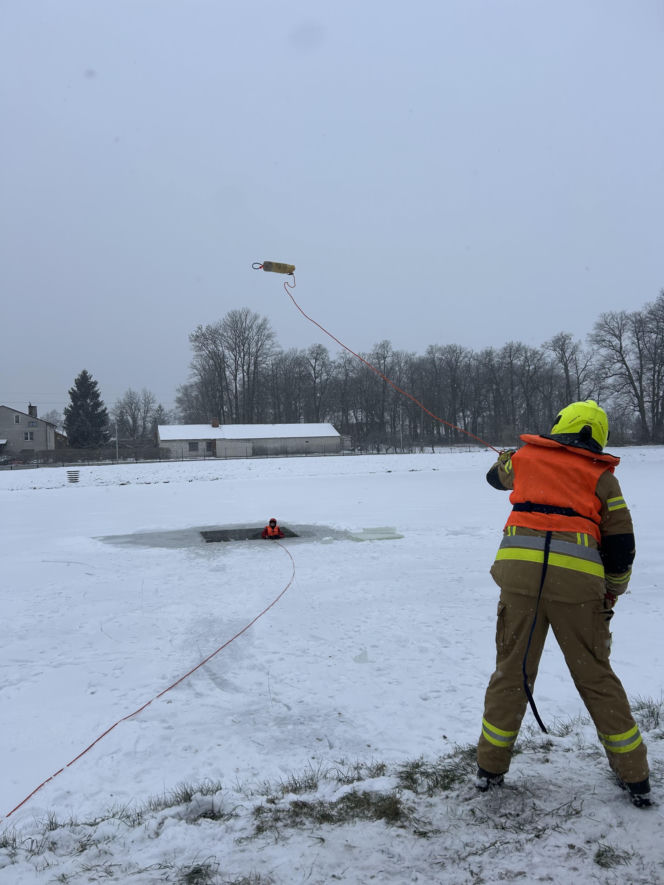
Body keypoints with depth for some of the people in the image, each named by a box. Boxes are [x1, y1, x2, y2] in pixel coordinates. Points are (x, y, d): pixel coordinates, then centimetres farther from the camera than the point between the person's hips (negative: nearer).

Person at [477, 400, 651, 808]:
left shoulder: (526, 456, 14)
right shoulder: (602, 476, 11)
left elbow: (496, 476, 36)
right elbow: (621, 544, 8)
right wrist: (612, 592, 22)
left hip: (520, 568, 0)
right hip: (577, 577, 0)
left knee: (513, 669, 12)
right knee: (595, 676, 15)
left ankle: (490, 767, 23)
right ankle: (635, 777, 25)